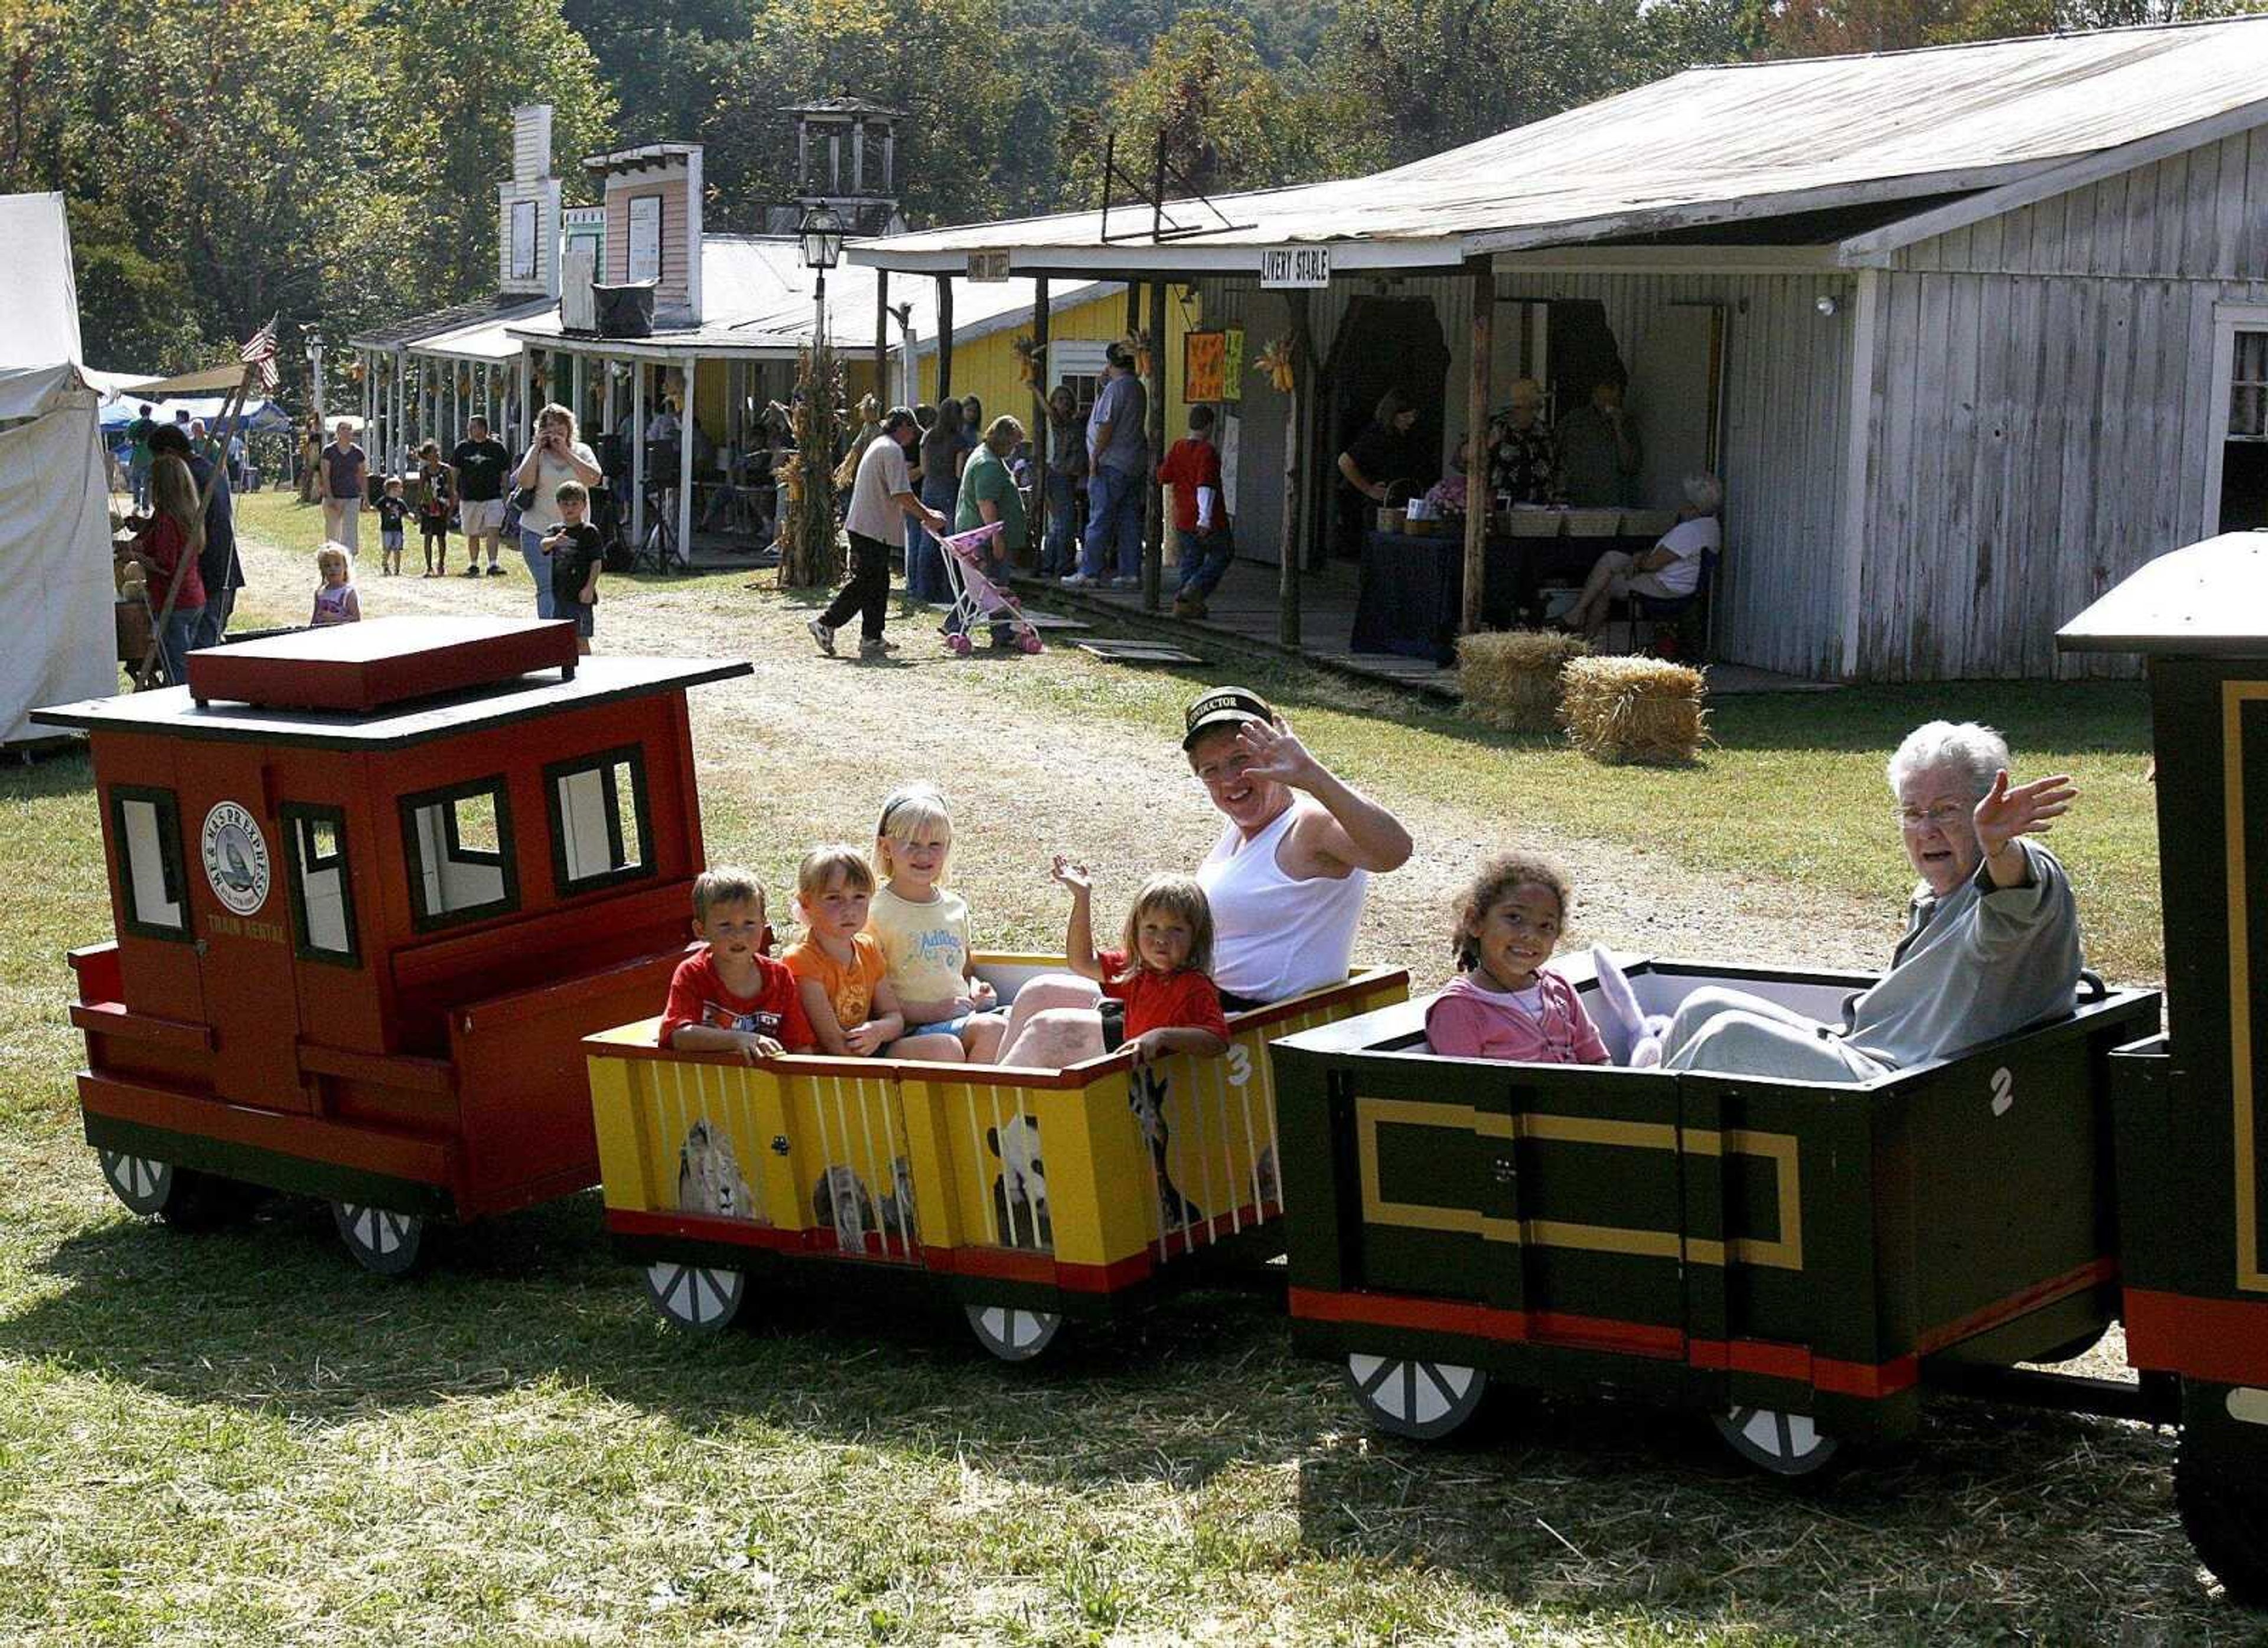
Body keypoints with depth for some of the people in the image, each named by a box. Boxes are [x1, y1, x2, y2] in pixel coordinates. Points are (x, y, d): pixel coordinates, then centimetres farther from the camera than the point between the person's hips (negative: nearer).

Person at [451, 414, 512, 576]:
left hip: (493, 497, -2)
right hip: (469, 497, 2)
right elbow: (454, 471, 14)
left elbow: (505, 473, 8)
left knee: (493, 531, -16)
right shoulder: (463, 447, 7)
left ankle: (493, 564, -16)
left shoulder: (498, 447, 2)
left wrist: (506, 495, 6)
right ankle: (473, 565, 23)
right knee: (473, 534, 11)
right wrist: (455, 491, 8)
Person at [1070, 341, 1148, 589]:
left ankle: (1089, 572, -3)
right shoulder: (1138, 388, 14)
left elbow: (1106, 426, -18)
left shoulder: (1115, 388, -13)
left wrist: (1095, 457, -12)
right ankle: (1131, 573, 8)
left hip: (1112, 465, -9)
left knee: (1100, 520, -4)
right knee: (1130, 520, 8)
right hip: (1136, 464, 9)